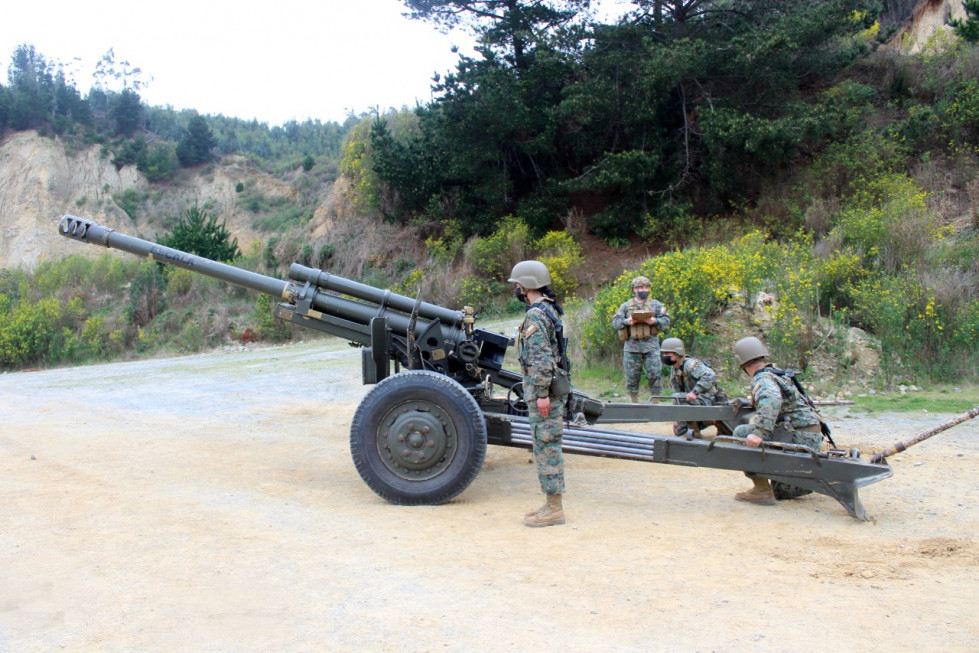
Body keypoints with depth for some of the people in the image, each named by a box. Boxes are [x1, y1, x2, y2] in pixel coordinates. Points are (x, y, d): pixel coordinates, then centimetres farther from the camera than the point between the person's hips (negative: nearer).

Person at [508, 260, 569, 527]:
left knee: (546, 445, -5)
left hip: (541, 388, -10)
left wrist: (542, 393, -23)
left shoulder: (536, 314, -16)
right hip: (550, 387, 10)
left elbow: (541, 359, -23)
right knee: (548, 446, 14)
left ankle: (554, 509, 1)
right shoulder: (549, 310, 16)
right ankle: (552, 503, 21)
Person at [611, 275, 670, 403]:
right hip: (631, 347, 1)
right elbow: (615, 322, 5)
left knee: (655, 375, -6)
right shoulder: (626, 306, 10)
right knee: (632, 377, 4)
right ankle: (634, 403, 15)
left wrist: (654, 321, -13)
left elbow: (666, 321, 5)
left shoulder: (656, 305, 11)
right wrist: (627, 321, -13)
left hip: (651, 346, 0)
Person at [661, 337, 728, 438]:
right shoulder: (673, 372, 8)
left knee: (679, 397, -31)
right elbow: (677, 393, 12)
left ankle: (695, 433, -20)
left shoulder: (690, 364, -19)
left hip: (711, 401, -9)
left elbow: (710, 376, -35)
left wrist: (694, 392, -42)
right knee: (678, 431, 6)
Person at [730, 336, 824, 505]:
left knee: (742, 433, -12)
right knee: (783, 491, 20)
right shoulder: (778, 373, 16)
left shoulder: (762, 379, -14)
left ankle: (762, 490, -12)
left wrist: (759, 432, -44)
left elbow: (772, 400, -36)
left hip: (800, 437, -9)